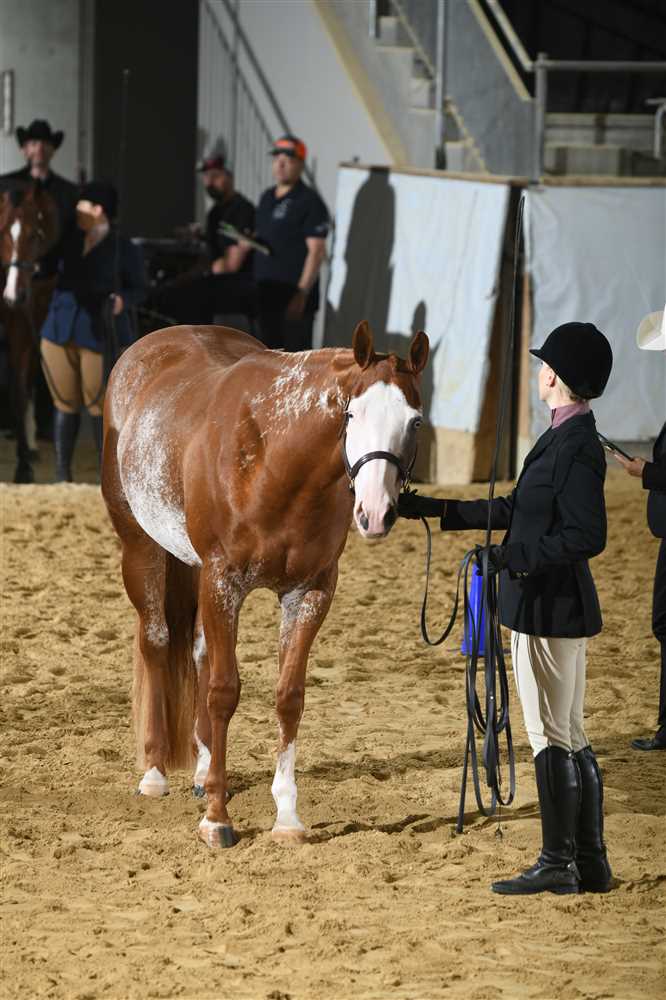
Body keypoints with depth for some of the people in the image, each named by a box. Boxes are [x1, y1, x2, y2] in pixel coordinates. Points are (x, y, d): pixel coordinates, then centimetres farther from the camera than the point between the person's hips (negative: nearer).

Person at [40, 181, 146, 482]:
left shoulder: (124, 250, -5)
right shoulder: (70, 242, 9)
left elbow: (139, 289, -2)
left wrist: (123, 299, -22)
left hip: (100, 335, -5)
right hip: (61, 331, 5)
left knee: (99, 405, -3)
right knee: (65, 404, 8)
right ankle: (62, 473, 13)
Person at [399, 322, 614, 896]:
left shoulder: (576, 447, -19)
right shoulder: (564, 438, 12)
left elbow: (587, 537, -25)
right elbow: (517, 510, 22)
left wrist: (514, 557, -23)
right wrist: (436, 510, 24)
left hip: (552, 609, -10)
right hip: (544, 606, 10)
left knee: (551, 737, -2)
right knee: (569, 739, 14)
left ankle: (557, 865, 5)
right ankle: (590, 864, 20)